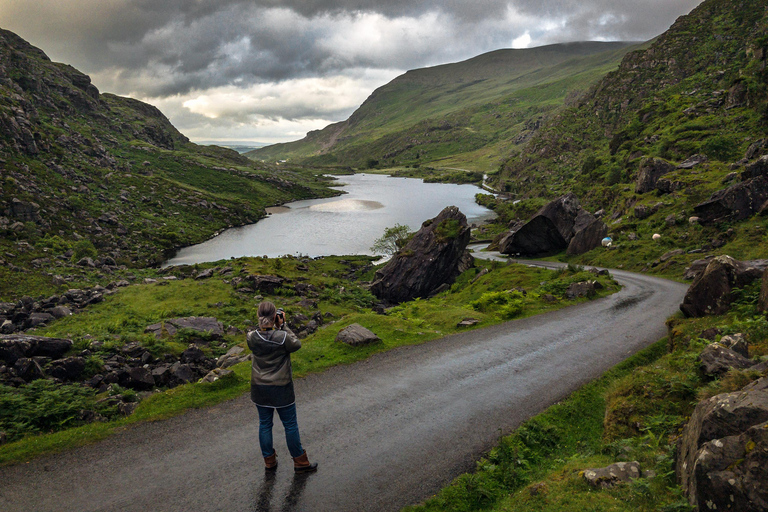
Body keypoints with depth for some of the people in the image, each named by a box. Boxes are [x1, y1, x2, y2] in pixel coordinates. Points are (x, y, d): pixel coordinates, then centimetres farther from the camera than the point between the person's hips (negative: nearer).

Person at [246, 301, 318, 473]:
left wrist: (267, 326, 0)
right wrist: (283, 326, -6)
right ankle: (300, 462, 23)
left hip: (260, 388, 4)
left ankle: (269, 461, 31)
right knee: (290, 425, 11)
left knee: (265, 424, 18)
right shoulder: (283, 337, -24)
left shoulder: (251, 337, -13)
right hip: (281, 389, -3)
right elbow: (296, 344, -5)